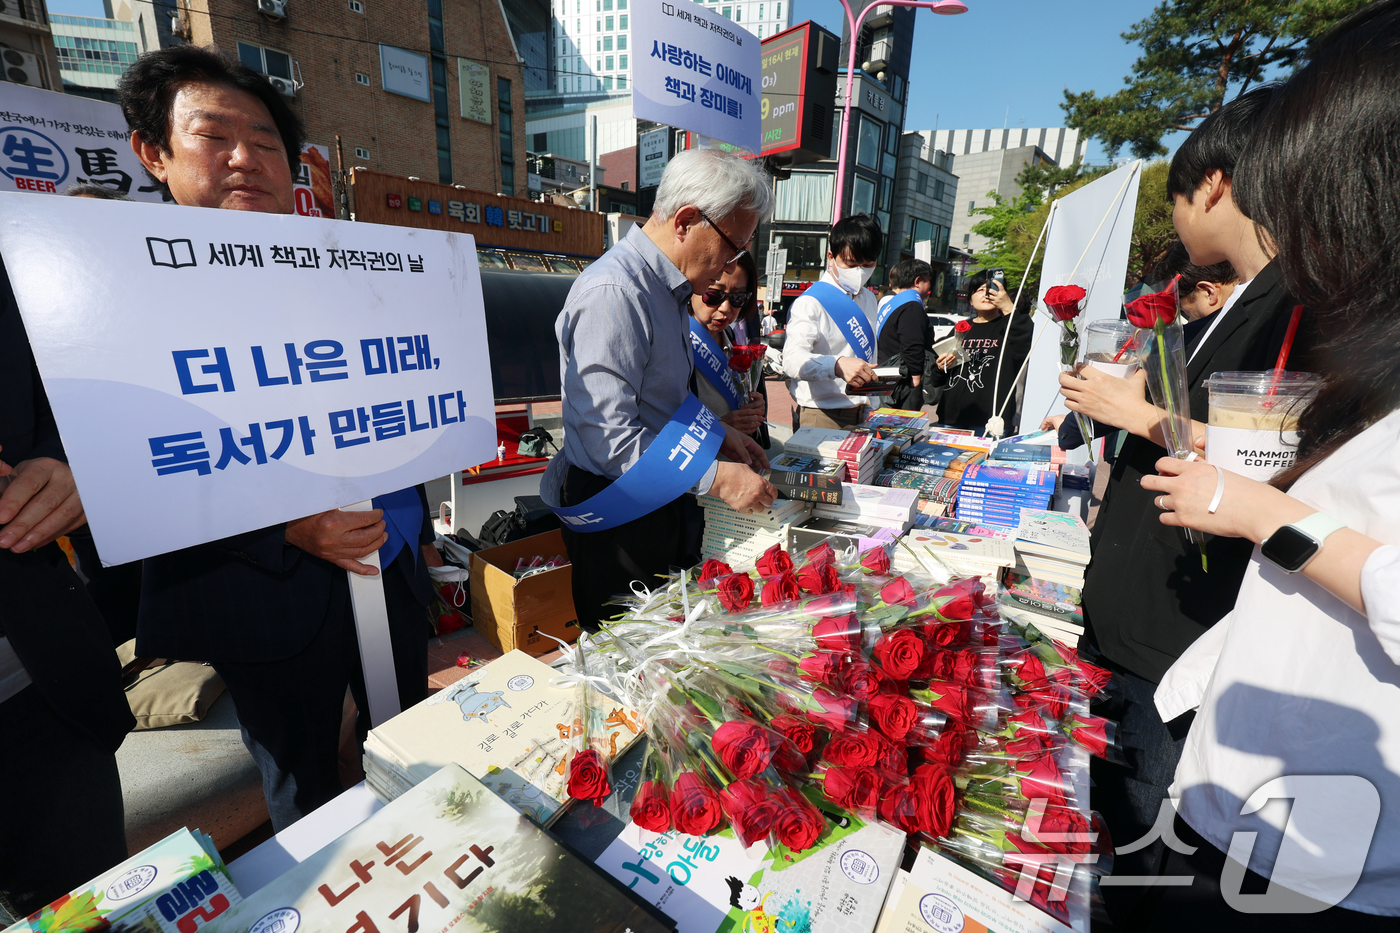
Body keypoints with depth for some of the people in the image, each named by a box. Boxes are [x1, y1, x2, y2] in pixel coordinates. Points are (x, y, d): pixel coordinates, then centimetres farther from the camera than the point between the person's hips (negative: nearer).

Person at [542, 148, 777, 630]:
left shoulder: (669, 287, 9)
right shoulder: (612, 293, -23)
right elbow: (610, 438, -28)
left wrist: (720, 433, 8)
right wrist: (717, 478, -23)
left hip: (659, 501, 9)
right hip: (616, 514, -9)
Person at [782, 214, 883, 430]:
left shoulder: (869, 300, 15)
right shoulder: (810, 303, -12)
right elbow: (792, 359, -27)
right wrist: (838, 366, -43)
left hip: (861, 414, 7)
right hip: (820, 416, -6)